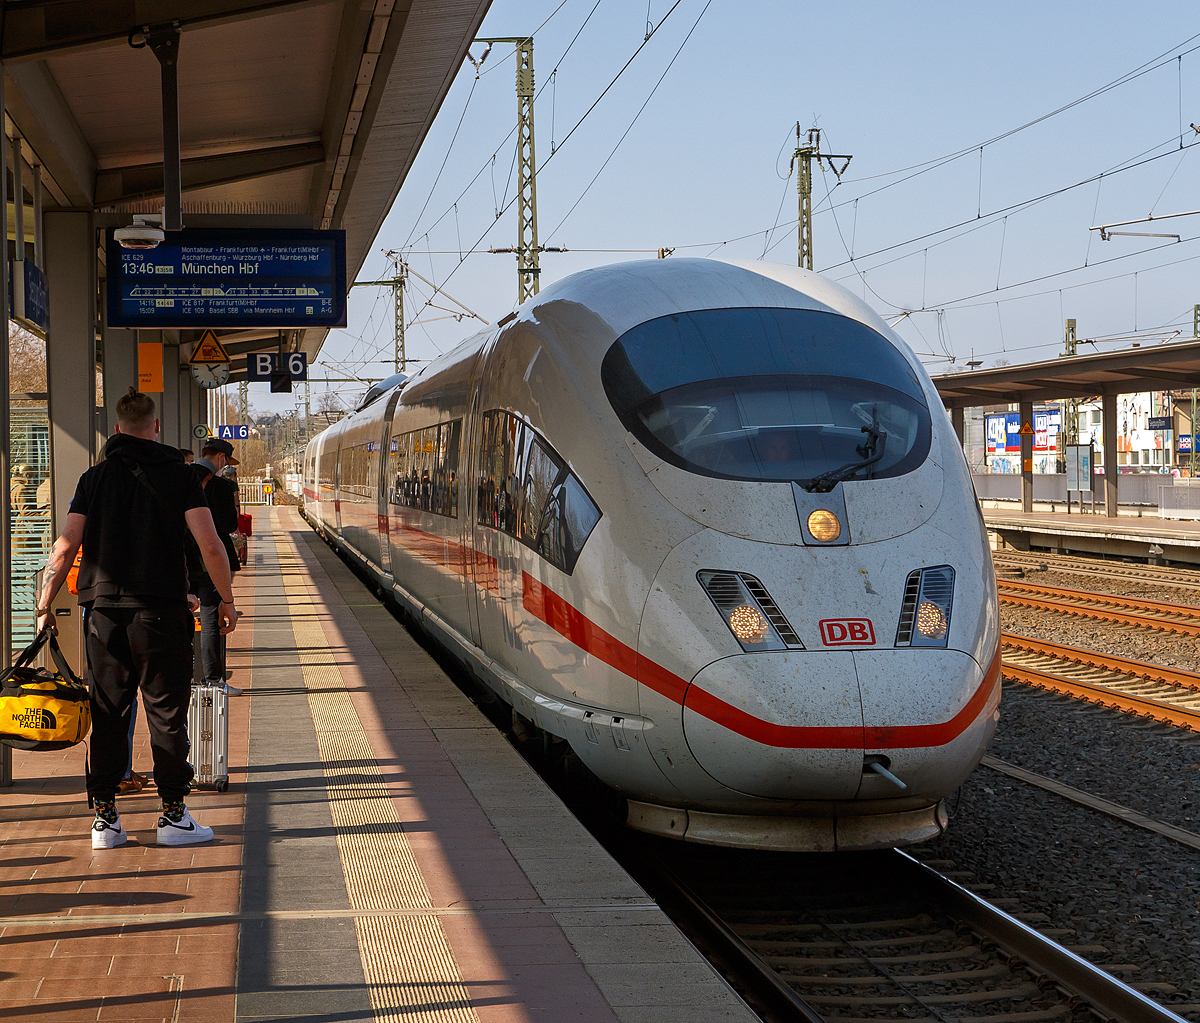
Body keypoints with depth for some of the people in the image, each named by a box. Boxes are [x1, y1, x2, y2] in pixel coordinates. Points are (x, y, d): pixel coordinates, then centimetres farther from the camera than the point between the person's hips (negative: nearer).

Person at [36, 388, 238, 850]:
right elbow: (210, 546, -6)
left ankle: (104, 817, 9)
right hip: (161, 611, -2)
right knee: (167, 711, 5)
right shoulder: (178, 475, 1)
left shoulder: (95, 478, 7)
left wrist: (45, 606, 7)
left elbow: (65, 548, -1)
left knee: (106, 713, 8)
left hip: (103, 611, 2)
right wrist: (227, 601, 5)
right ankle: (173, 815, 8)